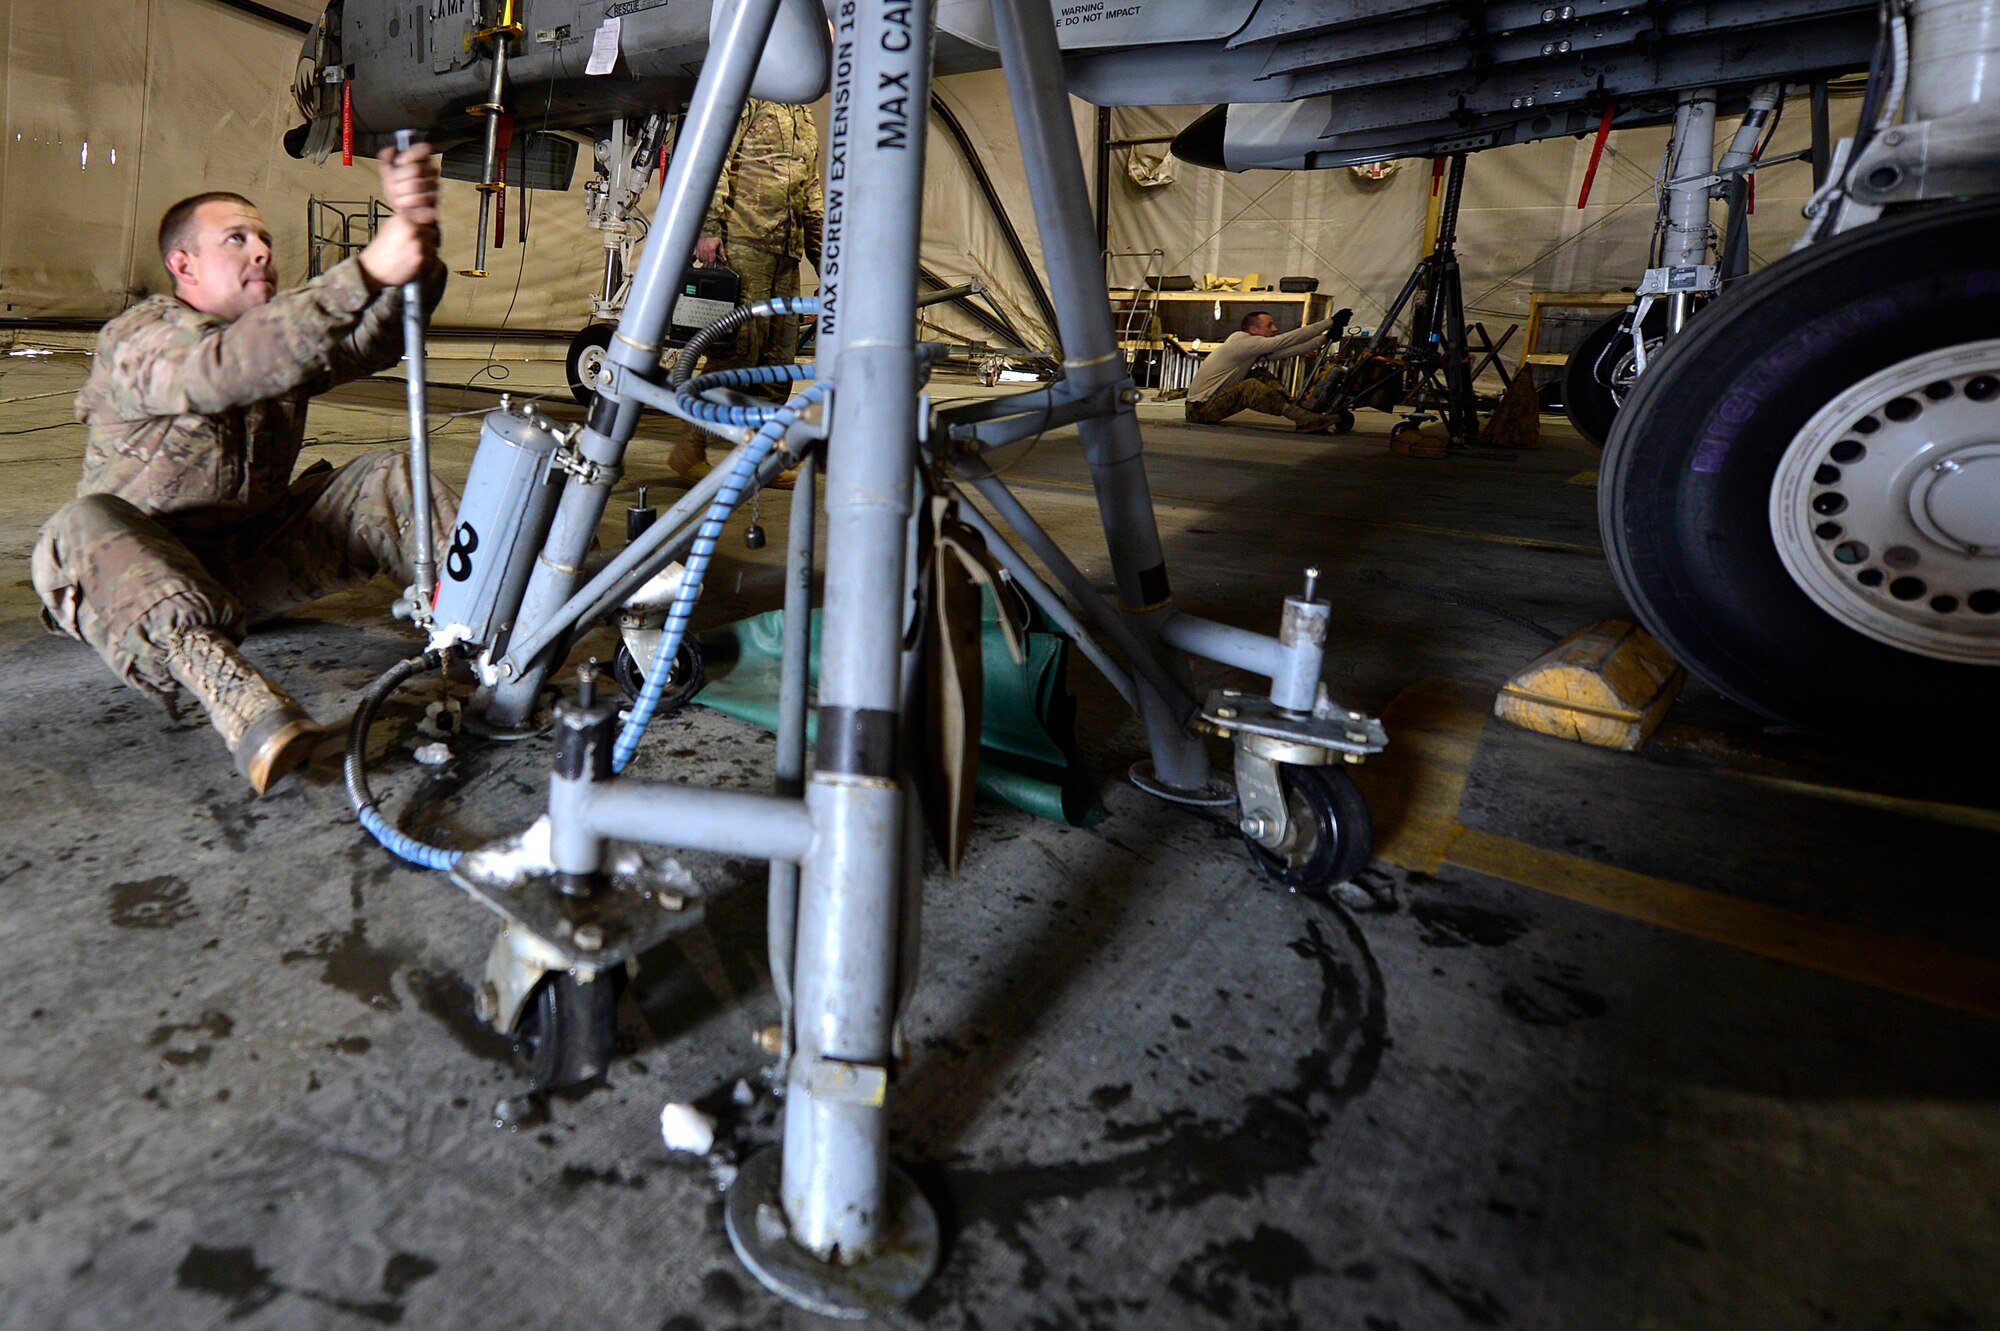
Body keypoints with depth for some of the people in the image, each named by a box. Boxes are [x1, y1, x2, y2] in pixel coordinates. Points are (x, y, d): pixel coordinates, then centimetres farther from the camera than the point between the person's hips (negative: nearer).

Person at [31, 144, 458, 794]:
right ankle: (241, 705, -58)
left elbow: (375, 338, -16)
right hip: (145, 559, -4)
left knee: (389, 480, -10)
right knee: (83, 528, -37)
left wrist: (415, 235, -37)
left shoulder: (287, 328, 5)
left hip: (251, 558, 5)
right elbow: (225, 368, -37)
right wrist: (367, 272, -47)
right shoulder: (137, 339, -13)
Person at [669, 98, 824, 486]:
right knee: (739, 347, -14)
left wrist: (825, 259, 24)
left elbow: (812, 194, 30)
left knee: (780, 354, 4)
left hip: (786, 251, 8)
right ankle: (690, 450, -7)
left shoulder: (806, 120, 27)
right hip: (742, 242, -8)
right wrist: (709, 228, -17)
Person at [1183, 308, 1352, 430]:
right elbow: (1287, 340, -19)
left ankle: (1301, 411, -7)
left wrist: (1326, 337, 3)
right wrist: (1331, 322, -17)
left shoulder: (1252, 349, 10)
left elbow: (1288, 350, 8)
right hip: (1200, 409, -10)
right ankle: (1301, 417, -30)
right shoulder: (1243, 343, -17)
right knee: (1249, 387, -30)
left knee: (1263, 376, 5)